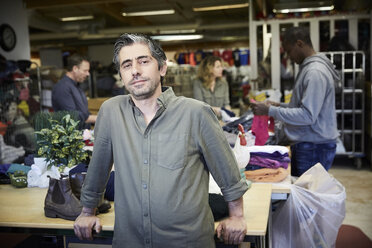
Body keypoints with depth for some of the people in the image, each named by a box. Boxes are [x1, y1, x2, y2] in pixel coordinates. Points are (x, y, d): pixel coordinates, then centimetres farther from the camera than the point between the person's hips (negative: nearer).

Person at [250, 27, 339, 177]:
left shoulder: (315, 72, -20)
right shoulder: (308, 67, 13)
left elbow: (308, 115, -25)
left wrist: (270, 111, -21)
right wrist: (279, 106, 9)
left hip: (315, 148, -10)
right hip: (304, 145, 10)